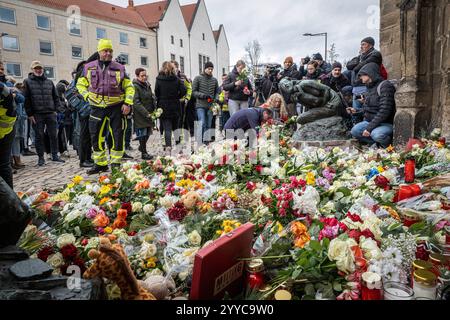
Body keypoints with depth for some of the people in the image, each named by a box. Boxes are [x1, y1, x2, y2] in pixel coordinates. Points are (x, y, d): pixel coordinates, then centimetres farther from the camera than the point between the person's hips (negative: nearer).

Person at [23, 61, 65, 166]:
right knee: (39, 136, 4)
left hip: (50, 113, 2)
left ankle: (55, 155, 15)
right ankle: (41, 157, 13)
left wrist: (56, 110, 4)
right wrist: (30, 114, -7)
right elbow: (26, 99, -2)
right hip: (37, 115, -2)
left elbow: (55, 97, 14)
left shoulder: (49, 82, 12)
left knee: (54, 135, 5)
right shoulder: (27, 82, 2)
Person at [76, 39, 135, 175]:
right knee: (96, 137, 5)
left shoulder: (119, 68, 6)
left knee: (118, 136, 0)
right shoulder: (89, 68, 8)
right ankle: (100, 164, 20)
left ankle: (116, 163, 14)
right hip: (97, 108, 1)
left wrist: (128, 103, -6)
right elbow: (80, 84, 16)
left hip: (116, 107, -1)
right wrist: (88, 96, -1)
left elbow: (129, 87, 7)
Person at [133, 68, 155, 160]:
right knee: (143, 133, -1)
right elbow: (136, 103, -19)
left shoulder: (147, 85, 13)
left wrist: (154, 110, 5)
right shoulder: (135, 86, -13)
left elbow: (152, 98, 20)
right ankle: (144, 153, 11)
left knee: (148, 132, 15)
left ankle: (142, 147, 38)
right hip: (140, 115, -7)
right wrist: (146, 113, -22)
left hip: (149, 114, 7)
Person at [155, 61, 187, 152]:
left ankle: (168, 145, -11)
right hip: (175, 106, 2)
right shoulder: (177, 79, -2)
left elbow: (156, 93, -4)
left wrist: (161, 100, 13)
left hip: (163, 107, -1)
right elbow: (184, 90, -9)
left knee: (167, 128, 0)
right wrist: (176, 97, 6)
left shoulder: (159, 80, -5)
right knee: (175, 127, 13)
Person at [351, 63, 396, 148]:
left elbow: (384, 111, -24)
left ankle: (391, 146, -5)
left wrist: (369, 128, -26)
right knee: (355, 131, -13)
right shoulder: (370, 87, 14)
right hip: (371, 122, 8)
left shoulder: (385, 86, -15)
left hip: (387, 123, -8)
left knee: (376, 134, -35)